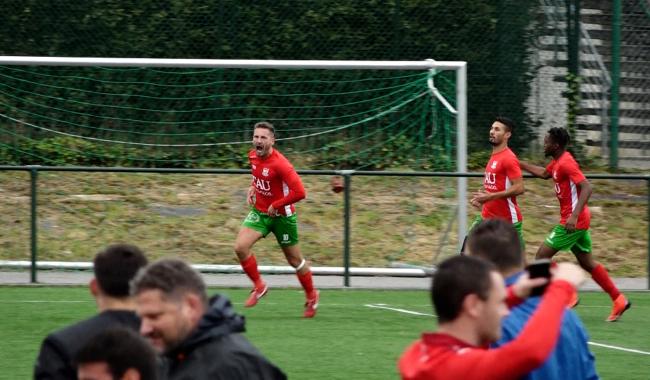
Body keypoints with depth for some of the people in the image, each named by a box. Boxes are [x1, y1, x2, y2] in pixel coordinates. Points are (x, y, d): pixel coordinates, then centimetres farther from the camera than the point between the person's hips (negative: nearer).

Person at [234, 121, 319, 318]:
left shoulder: (280, 164, -26)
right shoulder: (253, 156, -3)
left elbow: (299, 192, -28)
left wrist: (275, 206, -20)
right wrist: (253, 188, 5)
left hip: (281, 215, -6)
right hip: (259, 212, 6)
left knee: (295, 260, 9)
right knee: (240, 246, -17)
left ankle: (311, 296, 33)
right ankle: (258, 285, 3)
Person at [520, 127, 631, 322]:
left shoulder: (566, 163, -18)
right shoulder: (557, 162, 12)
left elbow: (587, 188, -26)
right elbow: (544, 173, 34)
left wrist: (574, 216, -33)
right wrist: (519, 164, 32)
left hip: (573, 221, -10)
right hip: (579, 221, 10)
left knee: (542, 256, -5)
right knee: (587, 263, 12)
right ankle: (619, 300, 12)